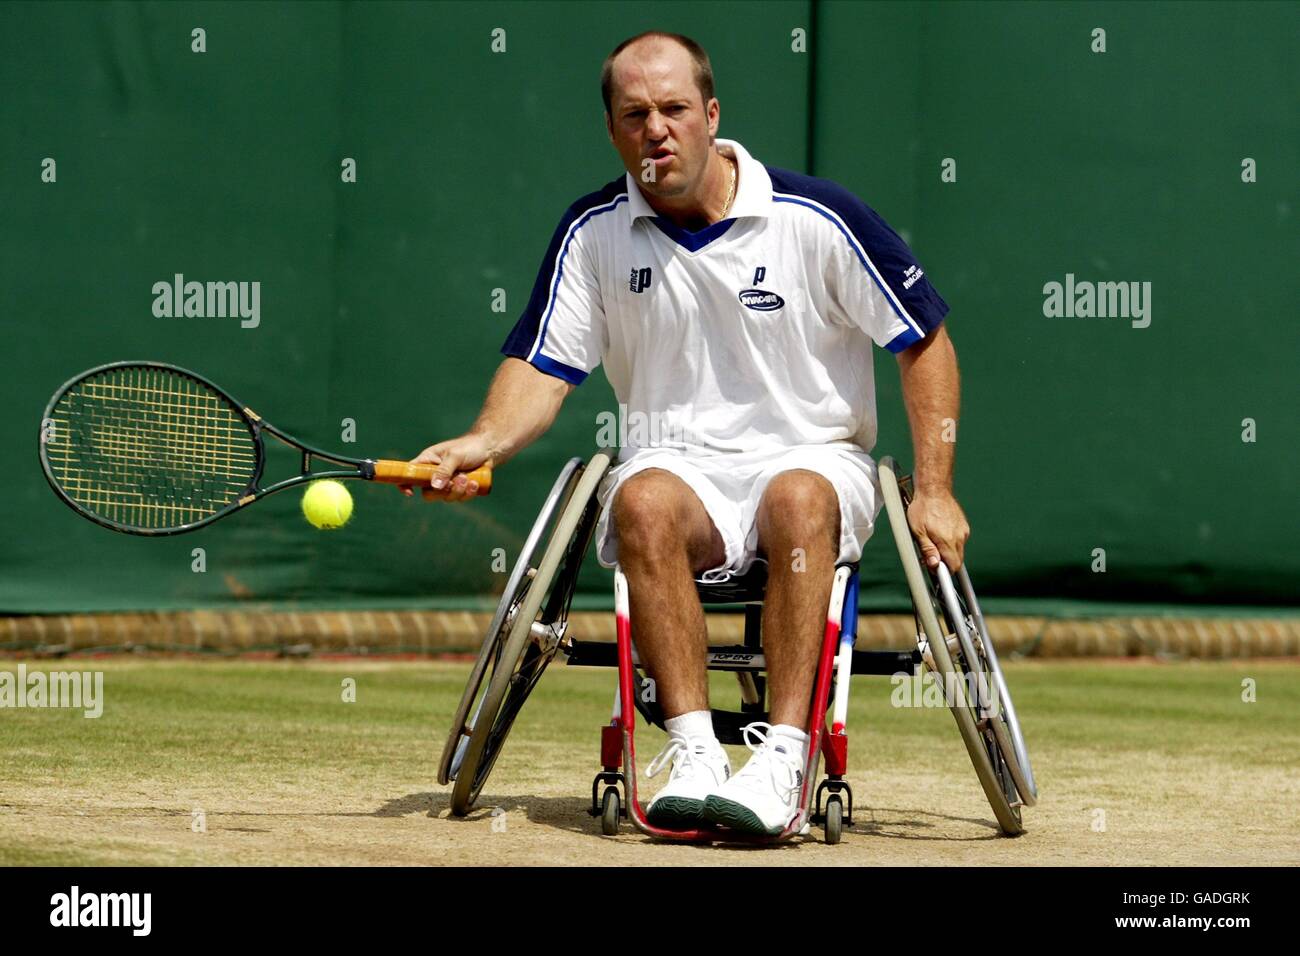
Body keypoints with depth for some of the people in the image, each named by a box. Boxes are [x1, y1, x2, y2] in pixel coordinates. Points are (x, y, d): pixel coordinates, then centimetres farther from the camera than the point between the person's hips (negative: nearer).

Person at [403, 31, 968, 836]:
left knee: (799, 500, -38)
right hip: (676, 460, 2)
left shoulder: (818, 218, -6)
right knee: (644, 502, -35)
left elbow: (924, 342, 1)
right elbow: (543, 367, 3)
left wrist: (934, 491, -5)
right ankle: (694, 751, -40)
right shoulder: (592, 233, 2)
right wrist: (485, 443, -18)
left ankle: (785, 753, -43)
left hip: (812, 456, -2)